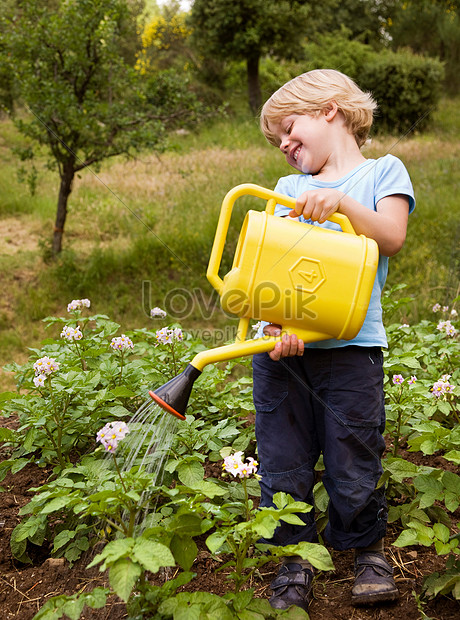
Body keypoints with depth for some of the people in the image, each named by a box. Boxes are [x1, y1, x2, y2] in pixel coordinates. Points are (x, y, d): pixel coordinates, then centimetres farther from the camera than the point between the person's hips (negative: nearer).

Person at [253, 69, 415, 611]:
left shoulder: (383, 171, 11)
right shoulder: (289, 186, 17)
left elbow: (392, 237, -5)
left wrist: (341, 202, -18)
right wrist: (277, 322, -12)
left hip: (349, 346, -3)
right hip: (282, 344, 3)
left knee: (353, 463, 3)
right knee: (284, 462, 6)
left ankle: (366, 548, 28)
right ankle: (294, 556, 24)